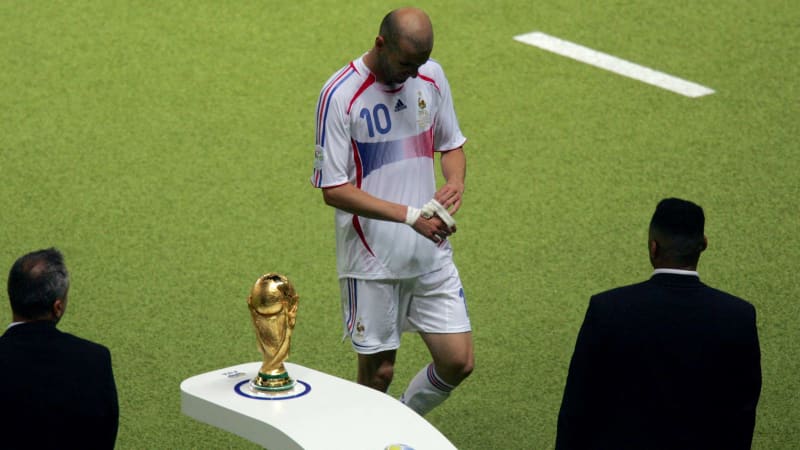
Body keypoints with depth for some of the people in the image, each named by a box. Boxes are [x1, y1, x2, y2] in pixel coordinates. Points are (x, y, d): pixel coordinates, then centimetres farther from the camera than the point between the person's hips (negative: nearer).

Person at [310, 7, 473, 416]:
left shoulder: (431, 76, 1)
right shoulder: (340, 95, -16)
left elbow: (451, 144, 16)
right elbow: (333, 189, -16)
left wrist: (455, 180, -9)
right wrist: (410, 216, -24)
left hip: (431, 253, 5)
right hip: (372, 259, -5)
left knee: (458, 363, 4)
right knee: (378, 372, 3)